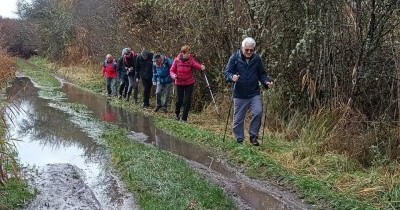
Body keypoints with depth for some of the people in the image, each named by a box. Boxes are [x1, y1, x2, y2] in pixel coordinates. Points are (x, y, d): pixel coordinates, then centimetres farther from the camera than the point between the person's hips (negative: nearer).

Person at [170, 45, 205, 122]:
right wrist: (173, 75, -25)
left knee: (187, 101, -2)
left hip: (189, 83, 0)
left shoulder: (191, 60, -11)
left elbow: (196, 65, -28)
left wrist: (201, 67, -50)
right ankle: (177, 113, 37)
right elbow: (172, 70, -3)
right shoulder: (177, 60, -9)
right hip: (179, 83, 0)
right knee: (179, 101, 5)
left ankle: (184, 118, 13)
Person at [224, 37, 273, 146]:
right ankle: (239, 140, 21)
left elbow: (262, 74, 11)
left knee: (258, 112, -16)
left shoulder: (257, 58, 2)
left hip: (254, 93, 1)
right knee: (238, 119, 6)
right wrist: (232, 77, -27)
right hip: (239, 95, -1)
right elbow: (226, 72, -5)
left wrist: (267, 82, -8)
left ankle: (253, 136, 3)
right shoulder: (234, 58, -5)